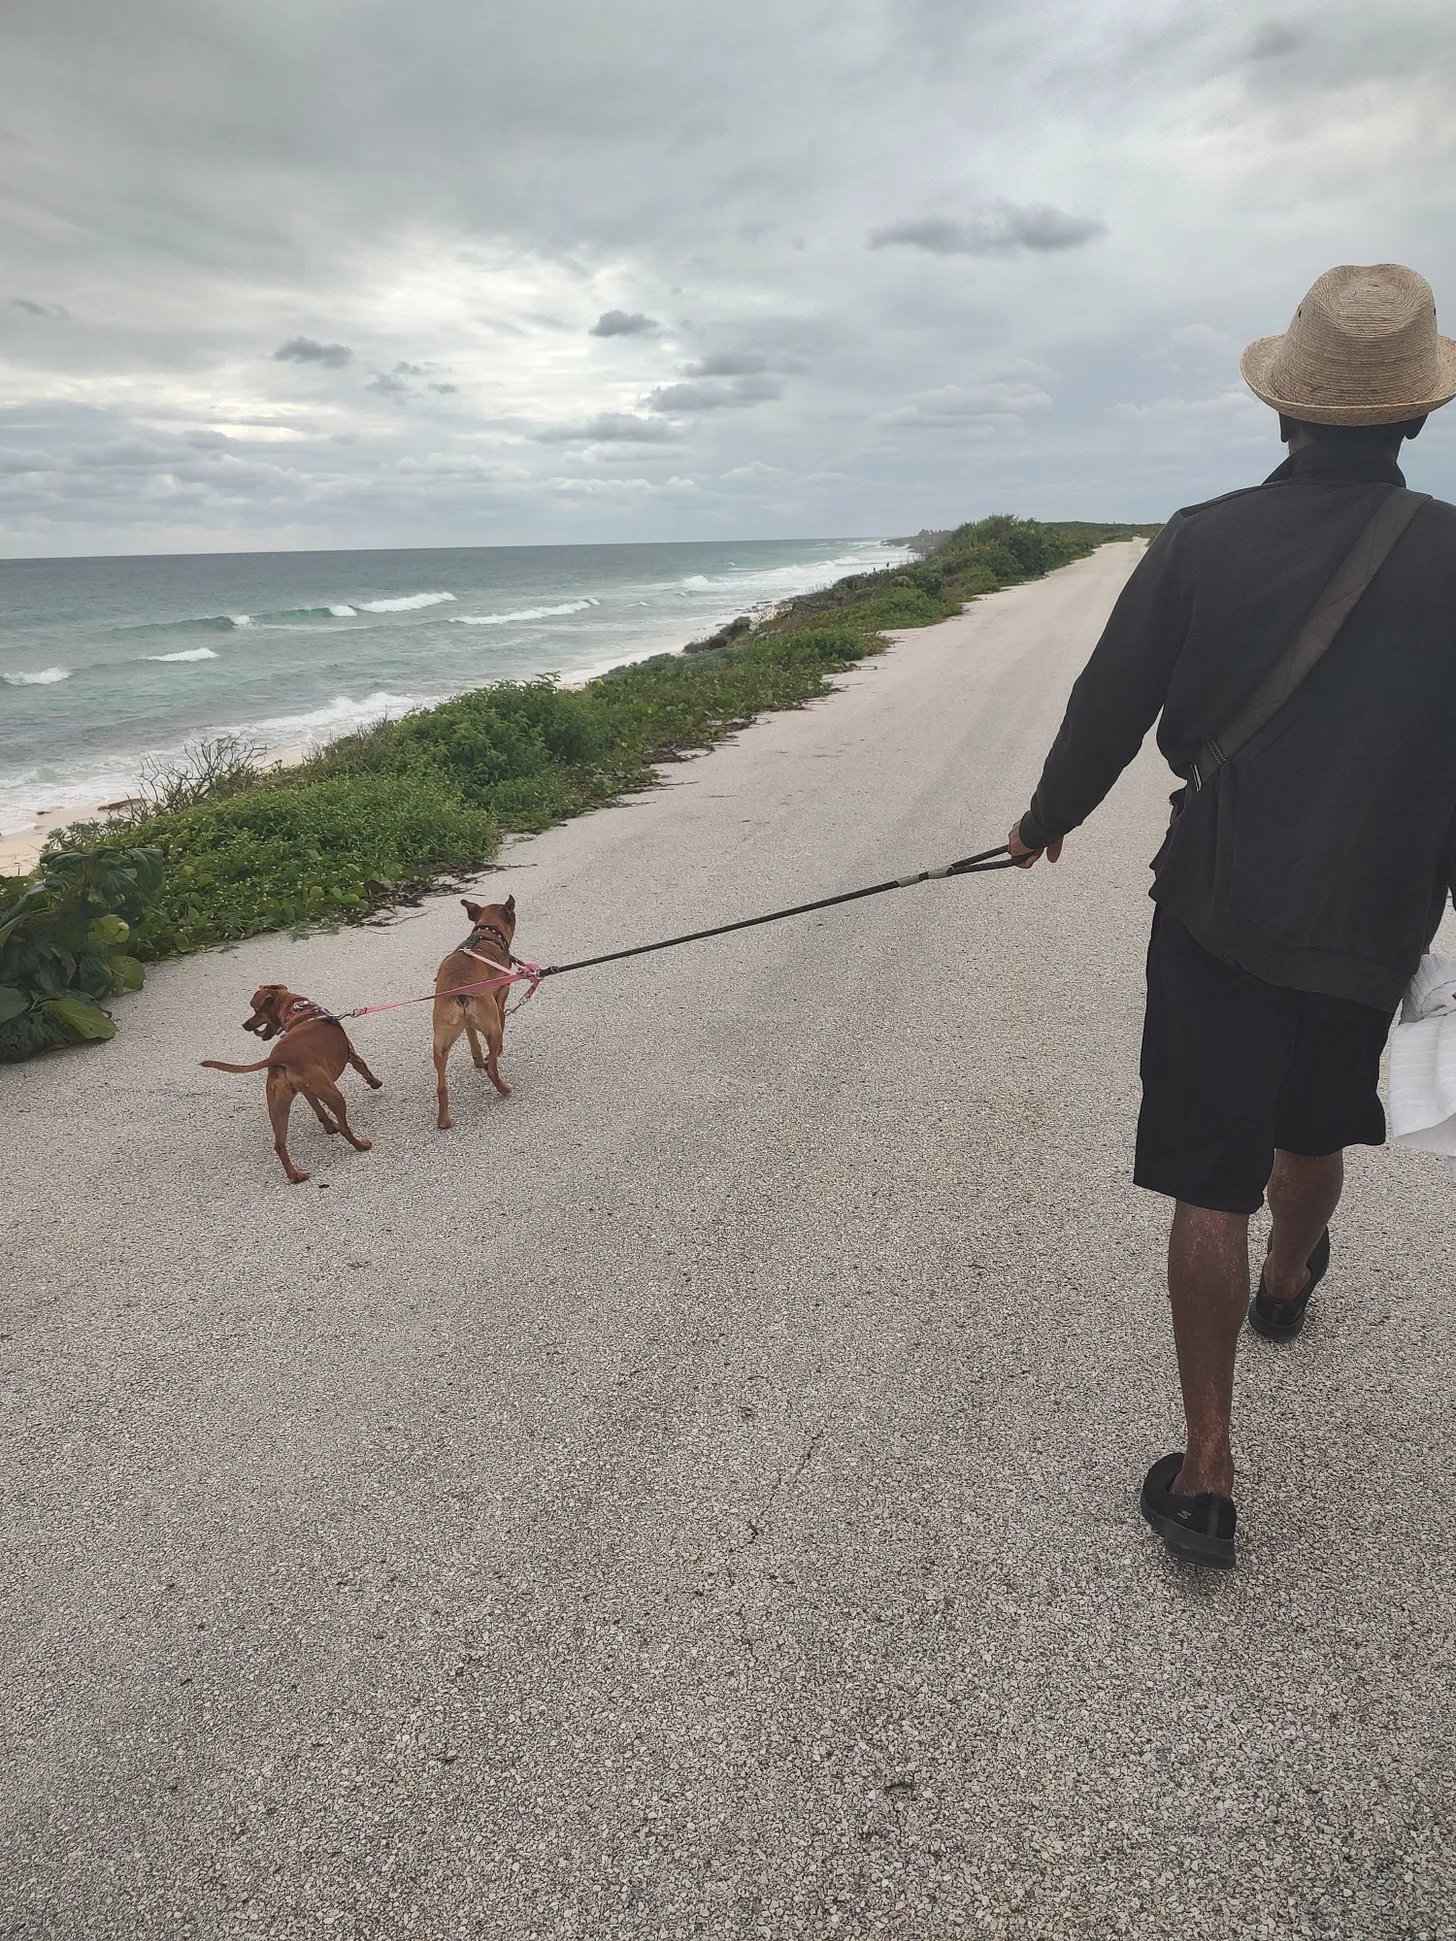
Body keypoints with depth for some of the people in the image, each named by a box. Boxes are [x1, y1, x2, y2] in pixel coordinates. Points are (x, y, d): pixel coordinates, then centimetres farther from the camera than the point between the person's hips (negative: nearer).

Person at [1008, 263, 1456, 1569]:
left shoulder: (1201, 543, -11)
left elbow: (1108, 711, -4)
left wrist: (1047, 817, 14)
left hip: (1215, 912, -2)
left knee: (1212, 1186, 5)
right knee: (1312, 1133, 28)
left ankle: (1206, 1476, 9)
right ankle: (1288, 1285, 58)